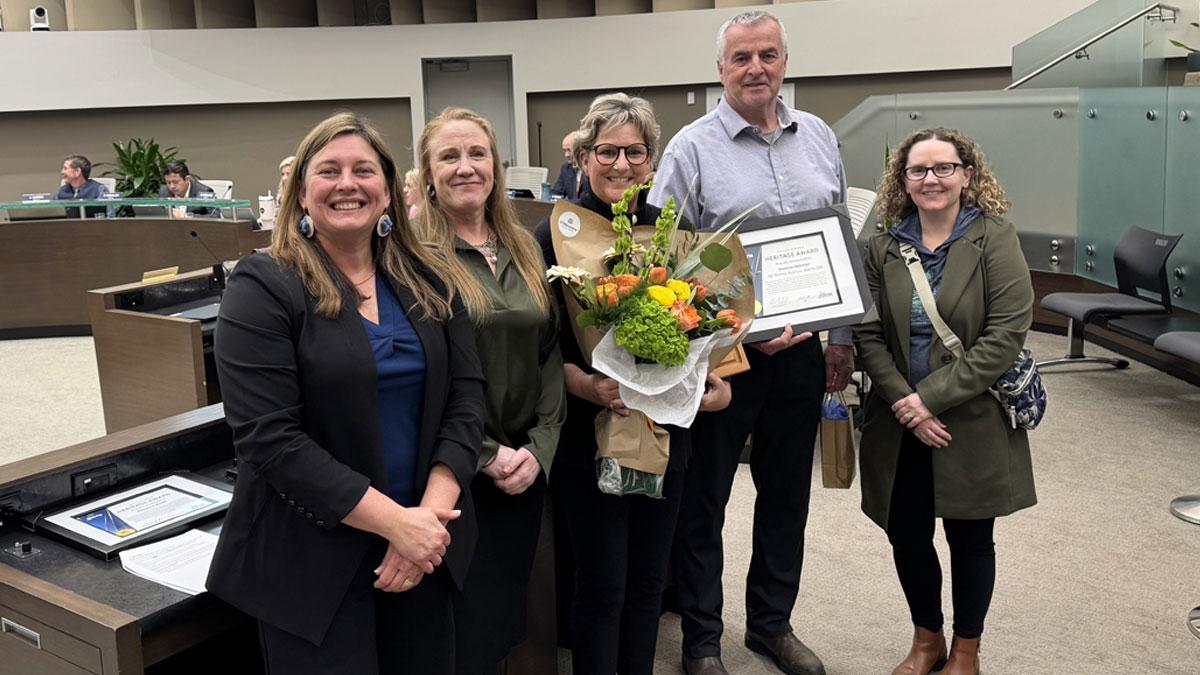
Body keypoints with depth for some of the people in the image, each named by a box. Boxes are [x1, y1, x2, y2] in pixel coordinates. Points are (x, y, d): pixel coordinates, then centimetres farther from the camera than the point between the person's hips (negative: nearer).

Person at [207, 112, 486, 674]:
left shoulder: (427, 281, 6)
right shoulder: (263, 289, -9)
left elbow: (465, 397, 1)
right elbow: (270, 439, -17)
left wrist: (431, 511, -13)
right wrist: (395, 521, -20)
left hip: (426, 548, 5)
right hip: (313, 560, -4)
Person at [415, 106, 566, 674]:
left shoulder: (524, 249, 10)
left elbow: (550, 352, 9)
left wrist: (538, 447, -3)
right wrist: (487, 455, -15)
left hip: (526, 470, 6)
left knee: (506, 618, 16)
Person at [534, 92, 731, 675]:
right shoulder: (558, 232, -7)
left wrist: (716, 381, -4)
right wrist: (585, 385, -26)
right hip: (590, 434, -5)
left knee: (649, 578, 15)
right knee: (602, 586, 4)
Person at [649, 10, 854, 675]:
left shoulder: (819, 138, 8)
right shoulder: (691, 148, -7)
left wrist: (842, 335, 11)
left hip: (801, 347, 5)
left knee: (787, 494, 16)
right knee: (703, 500, 7)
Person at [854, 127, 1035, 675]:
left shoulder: (995, 240, -7)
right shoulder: (883, 248, 3)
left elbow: (1007, 333, -15)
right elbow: (867, 332, -1)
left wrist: (931, 397, -17)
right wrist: (903, 402, -15)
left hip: (972, 422, -3)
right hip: (900, 425, 3)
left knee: (969, 539, 10)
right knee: (906, 535, 10)